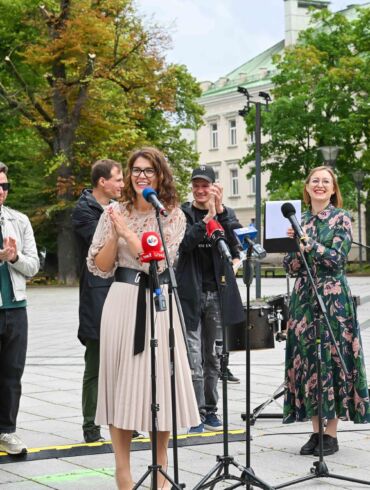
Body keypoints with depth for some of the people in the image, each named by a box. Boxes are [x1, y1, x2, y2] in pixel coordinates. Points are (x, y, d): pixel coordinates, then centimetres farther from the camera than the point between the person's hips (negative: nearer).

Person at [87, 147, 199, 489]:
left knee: (159, 378, 1)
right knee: (121, 378, 1)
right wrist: (114, 234, -10)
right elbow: (99, 268, 4)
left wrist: (127, 231, -11)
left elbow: (159, 262, -11)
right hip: (122, 301, 1)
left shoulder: (173, 216, 2)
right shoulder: (114, 213, 7)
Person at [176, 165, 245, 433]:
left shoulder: (226, 213, 9)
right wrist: (207, 219, -21)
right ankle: (197, 414, -1)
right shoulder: (182, 213, 2)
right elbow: (184, 243, -14)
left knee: (213, 357, 10)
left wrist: (220, 210, -15)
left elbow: (236, 244, -7)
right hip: (190, 294, -3)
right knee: (193, 358, -6)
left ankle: (210, 409, 19)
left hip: (217, 293, 3)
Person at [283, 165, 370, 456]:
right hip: (304, 297, 5)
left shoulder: (340, 218, 0)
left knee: (332, 360, -4)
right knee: (307, 361, 3)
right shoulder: (300, 221, 13)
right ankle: (316, 431, 12)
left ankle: (331, 434, 3)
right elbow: (291, 267, 9)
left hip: (333, 297, -4)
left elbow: (337, 258, -11)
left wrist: (307, 241, -17)